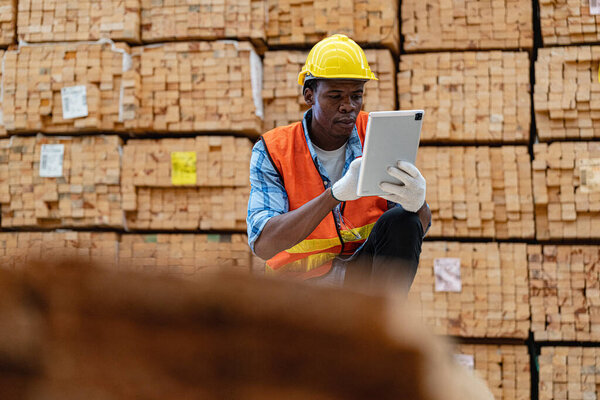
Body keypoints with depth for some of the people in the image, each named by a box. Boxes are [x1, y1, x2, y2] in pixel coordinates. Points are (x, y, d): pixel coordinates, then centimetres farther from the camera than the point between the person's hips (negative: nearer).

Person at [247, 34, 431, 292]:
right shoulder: (272, 151, -7)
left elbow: (421, 225, -7)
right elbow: (262, 245, -22)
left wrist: (416, 202, -35)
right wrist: (335, 193, -35)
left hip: (368, 272, 2)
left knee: (402, 222, -27)